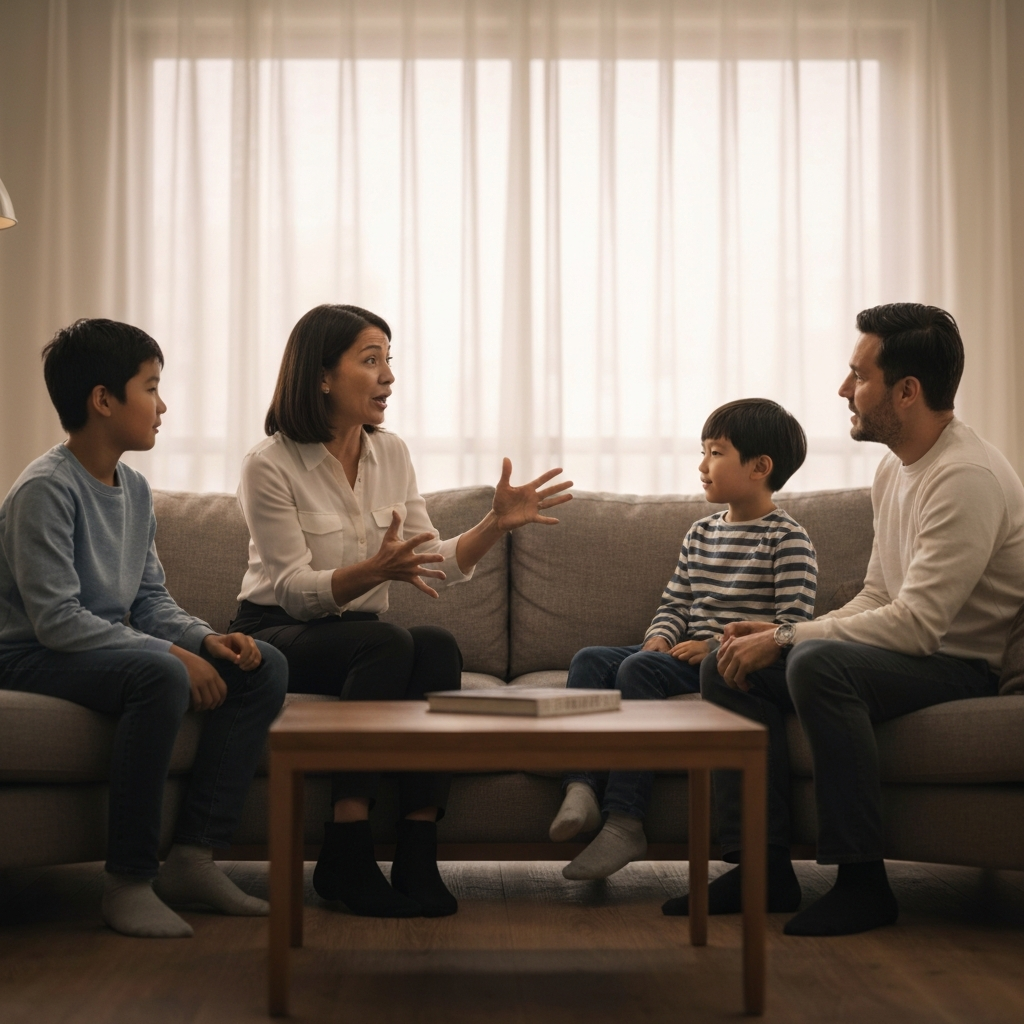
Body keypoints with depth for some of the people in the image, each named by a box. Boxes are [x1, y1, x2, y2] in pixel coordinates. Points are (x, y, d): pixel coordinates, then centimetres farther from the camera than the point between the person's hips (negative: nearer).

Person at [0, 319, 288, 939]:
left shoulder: (135, 489, 10)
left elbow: (152, 600, 12)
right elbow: (55, 619, -23)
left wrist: (206, 639, -9)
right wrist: (176, 654, -26)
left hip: (112, 649, 9)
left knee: (264, 667, -7)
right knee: (160, 675, -37)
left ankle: (194, 856, -6)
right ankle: (130, 881, -26)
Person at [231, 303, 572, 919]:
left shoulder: (391, 453, 5)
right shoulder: (270, 465, -12)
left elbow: (433, 567, 7)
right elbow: (294, 590, -16)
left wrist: (497, 524, -9)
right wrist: (374, 570, -33)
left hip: (362, 642, 5)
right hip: (277, 639, -5)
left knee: (438, 644, -29)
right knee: (386, 642, -34)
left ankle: (418, 859, -30)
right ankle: (345, 859, -30)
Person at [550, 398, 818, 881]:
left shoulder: (787, 539, -5)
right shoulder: (701, 533, 19)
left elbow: (792, 623, -13)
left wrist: (714, 647, -19)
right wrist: (660, 637, -3)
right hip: (686, 657, 8)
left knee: (639, 669, -30)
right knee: (590, 660, -12)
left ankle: (623, 822, -31)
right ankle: (582, 786, -28)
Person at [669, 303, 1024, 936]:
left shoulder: (968, 477, -21)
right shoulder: (895, 468, 11)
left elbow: (916, 623, -26)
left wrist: (786, 639, -20)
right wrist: (783, 633, 0)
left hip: (960, 666, -9)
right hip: (908, 650, 10)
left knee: (818, 664, -35)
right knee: (727, 666, -4)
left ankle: (863, 883, -25)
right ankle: (764, 867, -5)